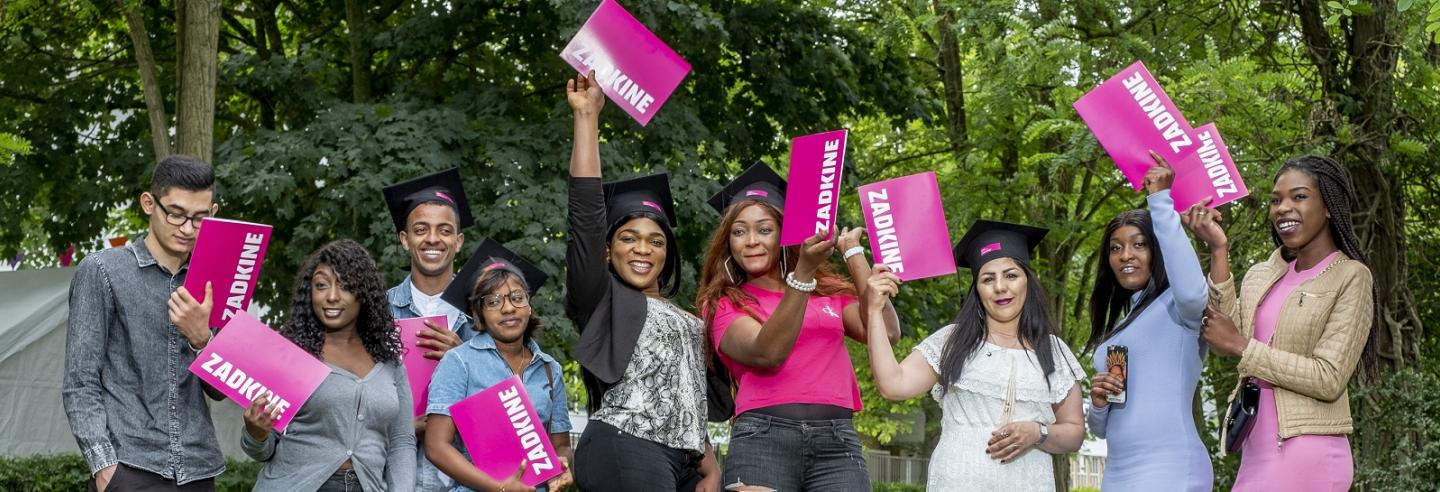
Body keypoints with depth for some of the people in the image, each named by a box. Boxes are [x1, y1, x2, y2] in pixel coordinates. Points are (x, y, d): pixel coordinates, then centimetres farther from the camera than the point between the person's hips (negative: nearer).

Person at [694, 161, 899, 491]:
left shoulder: (829, 291, 19)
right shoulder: (723, 305, 10)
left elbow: (887, 332, 2)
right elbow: (767, 353, -10)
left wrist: (853, 251, 8)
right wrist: (803, 272, -18)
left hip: (838, 441, 2)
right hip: (763, 439, -2)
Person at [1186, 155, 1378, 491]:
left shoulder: (1350, 277, -4)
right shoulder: (1261, 276, 12)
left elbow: (1328, 380, -13)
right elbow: (1223, 338, -4)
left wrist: (1242, 346, -10)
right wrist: (1218, 251, -4)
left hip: (1307, 455, -6)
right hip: (1256, 451, 6)